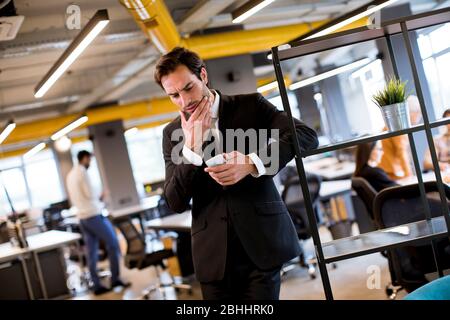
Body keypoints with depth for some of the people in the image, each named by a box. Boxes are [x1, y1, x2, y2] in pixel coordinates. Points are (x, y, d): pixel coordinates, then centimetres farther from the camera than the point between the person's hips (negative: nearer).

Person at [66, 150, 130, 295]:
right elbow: (90, 194, -15)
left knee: (92, 253, 6)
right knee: (113, 245, 1)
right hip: (93, 215, -8)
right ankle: (115, 279, 2)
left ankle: (97, 285, 6)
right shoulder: (82, 171, -10)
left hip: (82, 218, 8)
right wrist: (101, 198, 5)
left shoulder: (70, 175, 17)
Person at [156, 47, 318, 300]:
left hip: (261, 242, -2)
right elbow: (176, 203, 0)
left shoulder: (250, 105, 2)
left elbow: (307, 135, -10)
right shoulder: (173, 133, 7)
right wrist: (191, 146, -12)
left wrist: (253, 163, -23)